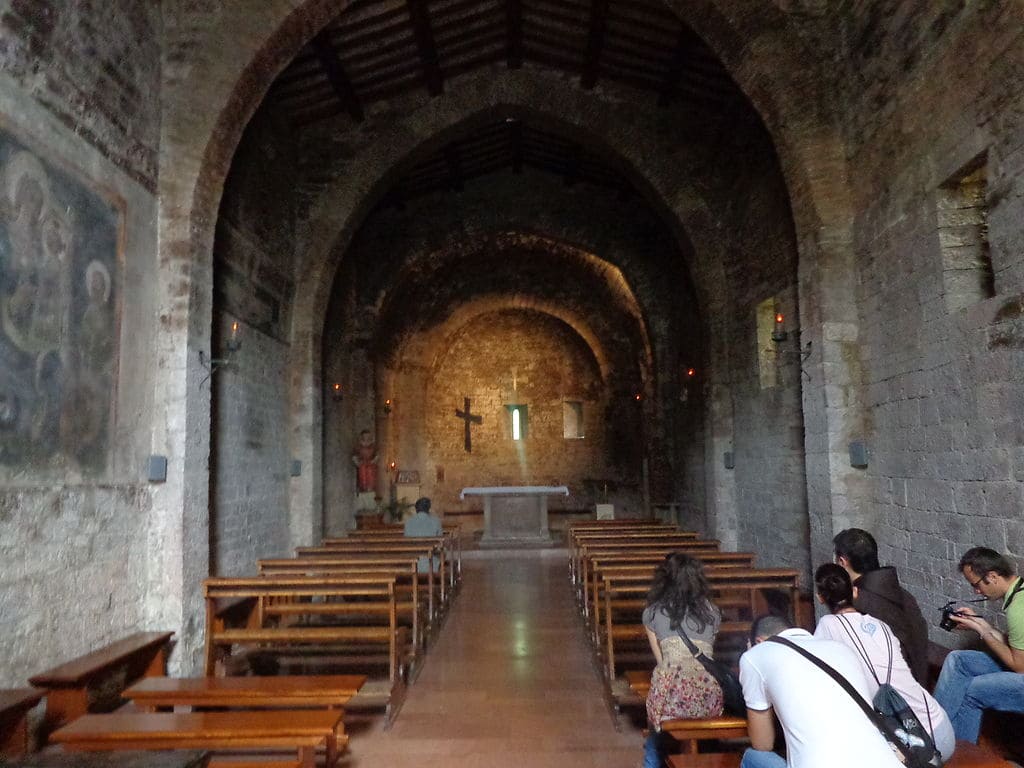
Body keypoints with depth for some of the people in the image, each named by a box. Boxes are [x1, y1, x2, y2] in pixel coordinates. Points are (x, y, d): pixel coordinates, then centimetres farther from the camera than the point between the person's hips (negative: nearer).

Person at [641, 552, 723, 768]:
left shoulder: (652, 613, 8)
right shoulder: (711, 612, 14)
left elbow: (661, 660, 11)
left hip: (670, 698, -2)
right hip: (708, 699, 2)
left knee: (655, 745, 27)